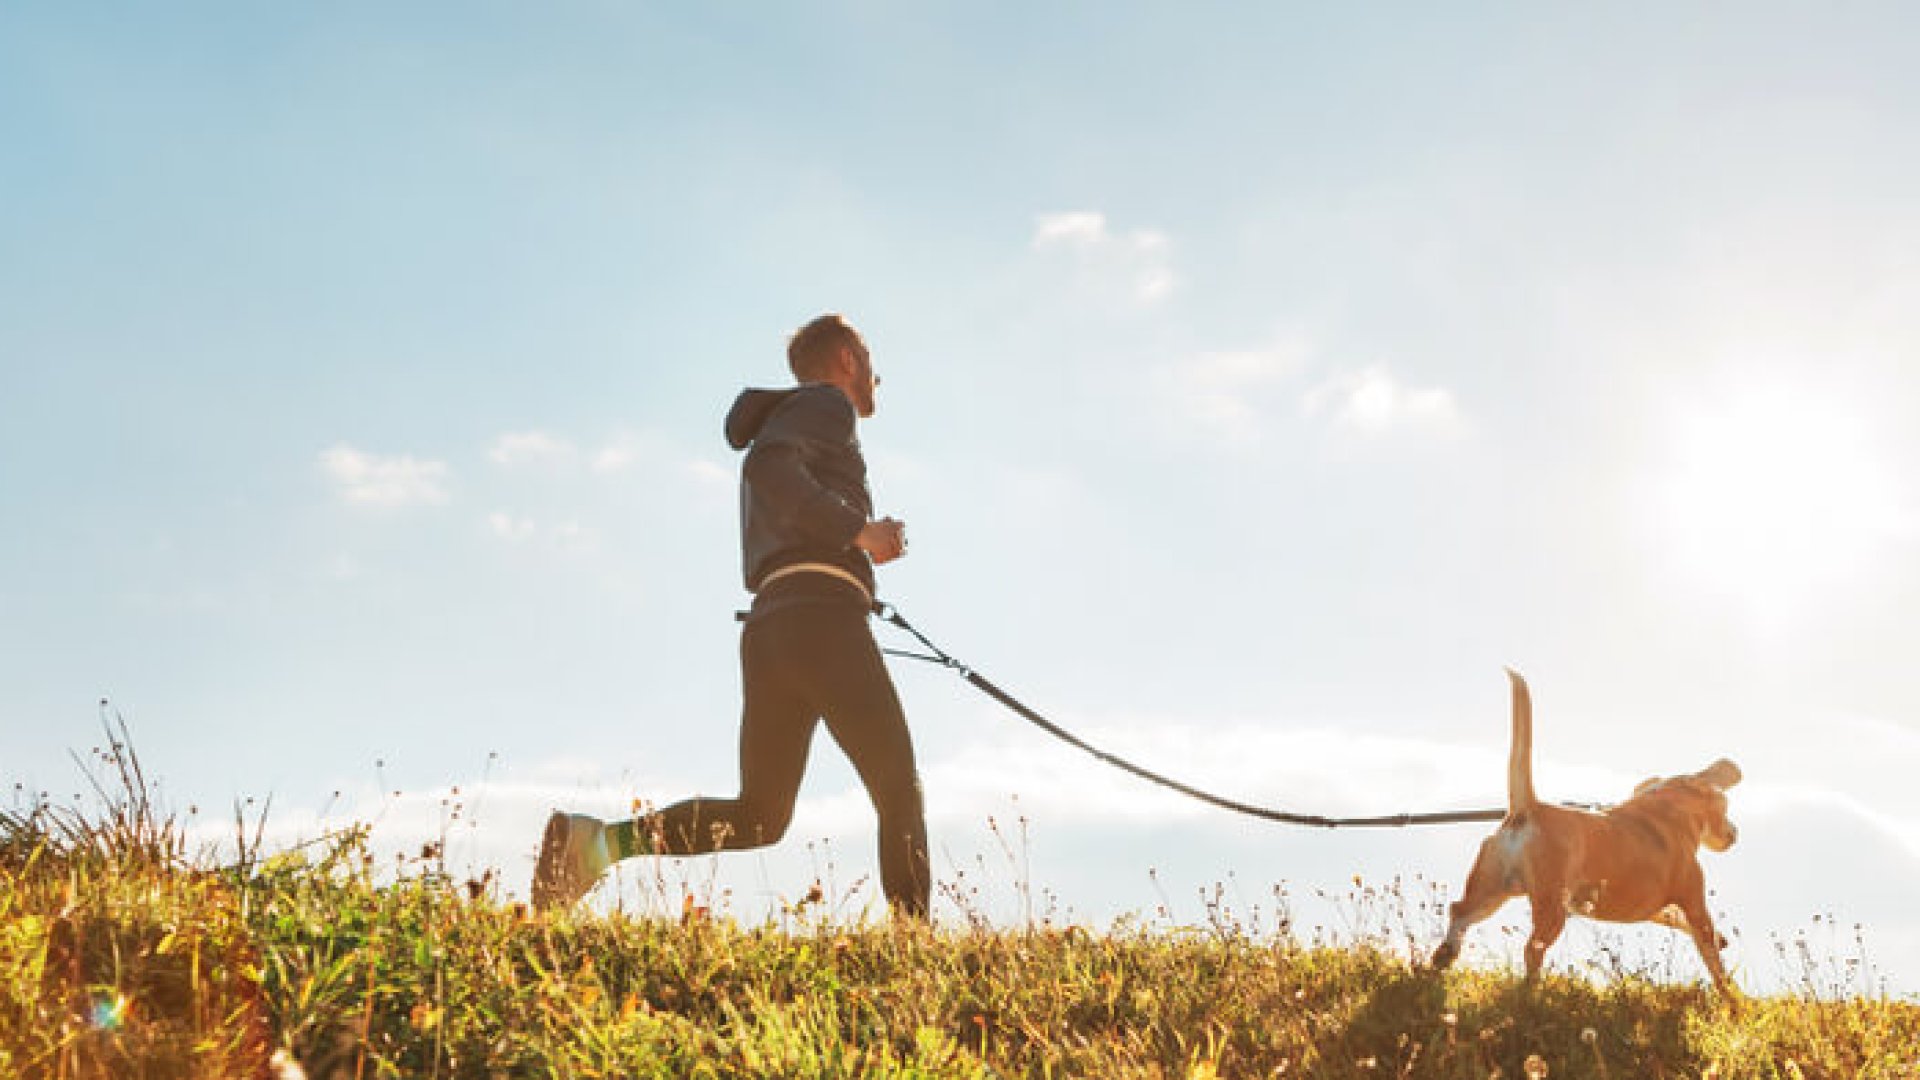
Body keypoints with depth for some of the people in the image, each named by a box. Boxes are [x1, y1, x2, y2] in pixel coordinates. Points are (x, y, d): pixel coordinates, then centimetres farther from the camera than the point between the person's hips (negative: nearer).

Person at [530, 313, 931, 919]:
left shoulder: (783, 424, 34)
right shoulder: (826, 403, 6)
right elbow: (765, 466, -16)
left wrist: (867, 542, 26)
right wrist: (858, 529, -14)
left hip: (766, 630, 8)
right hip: (822, 619, -8)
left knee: (758, 818, 3)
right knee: (899, 792, -3)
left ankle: (598, 839, -12)